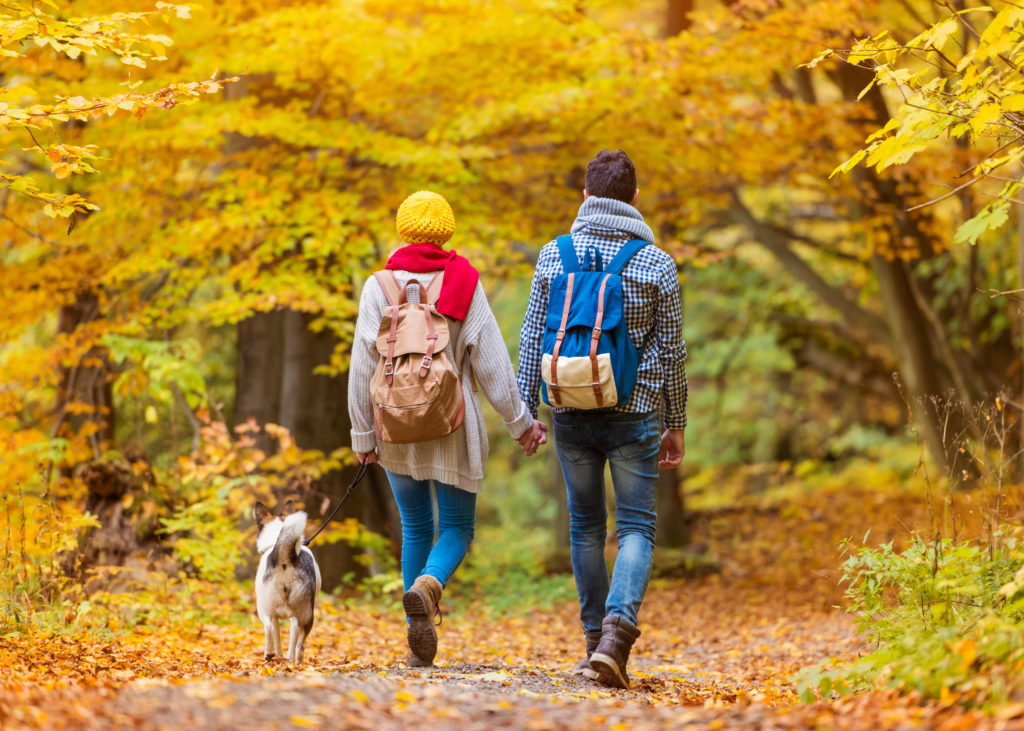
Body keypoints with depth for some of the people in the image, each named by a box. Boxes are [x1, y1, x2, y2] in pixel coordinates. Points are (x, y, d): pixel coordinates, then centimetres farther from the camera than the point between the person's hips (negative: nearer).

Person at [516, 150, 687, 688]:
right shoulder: (656, 263, -2)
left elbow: (532, 339, 2)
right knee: (636, 527, 1)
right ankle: (617, 630, -20)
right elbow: (671, 350, 1)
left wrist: (524, 411, 9)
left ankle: (595, 639, 18)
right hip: (635, 412, -2)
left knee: (585, 525, 14)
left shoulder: (554, 255, 2)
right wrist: (676, 424, 9)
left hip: (572, 411, 2)